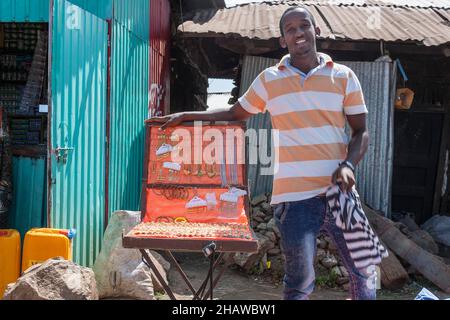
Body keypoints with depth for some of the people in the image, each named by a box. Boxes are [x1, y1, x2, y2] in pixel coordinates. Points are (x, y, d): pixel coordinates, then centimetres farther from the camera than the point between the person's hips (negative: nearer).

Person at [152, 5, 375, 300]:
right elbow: (235, 113, 19)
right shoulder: (268, 80, 7)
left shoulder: (344, 76, 7)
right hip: (295, 197, -1)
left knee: (363, 273, 9)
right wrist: (185, 116, 13)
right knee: (300, 282, 4)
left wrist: (349, 165, -11)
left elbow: (361, 131, 8)